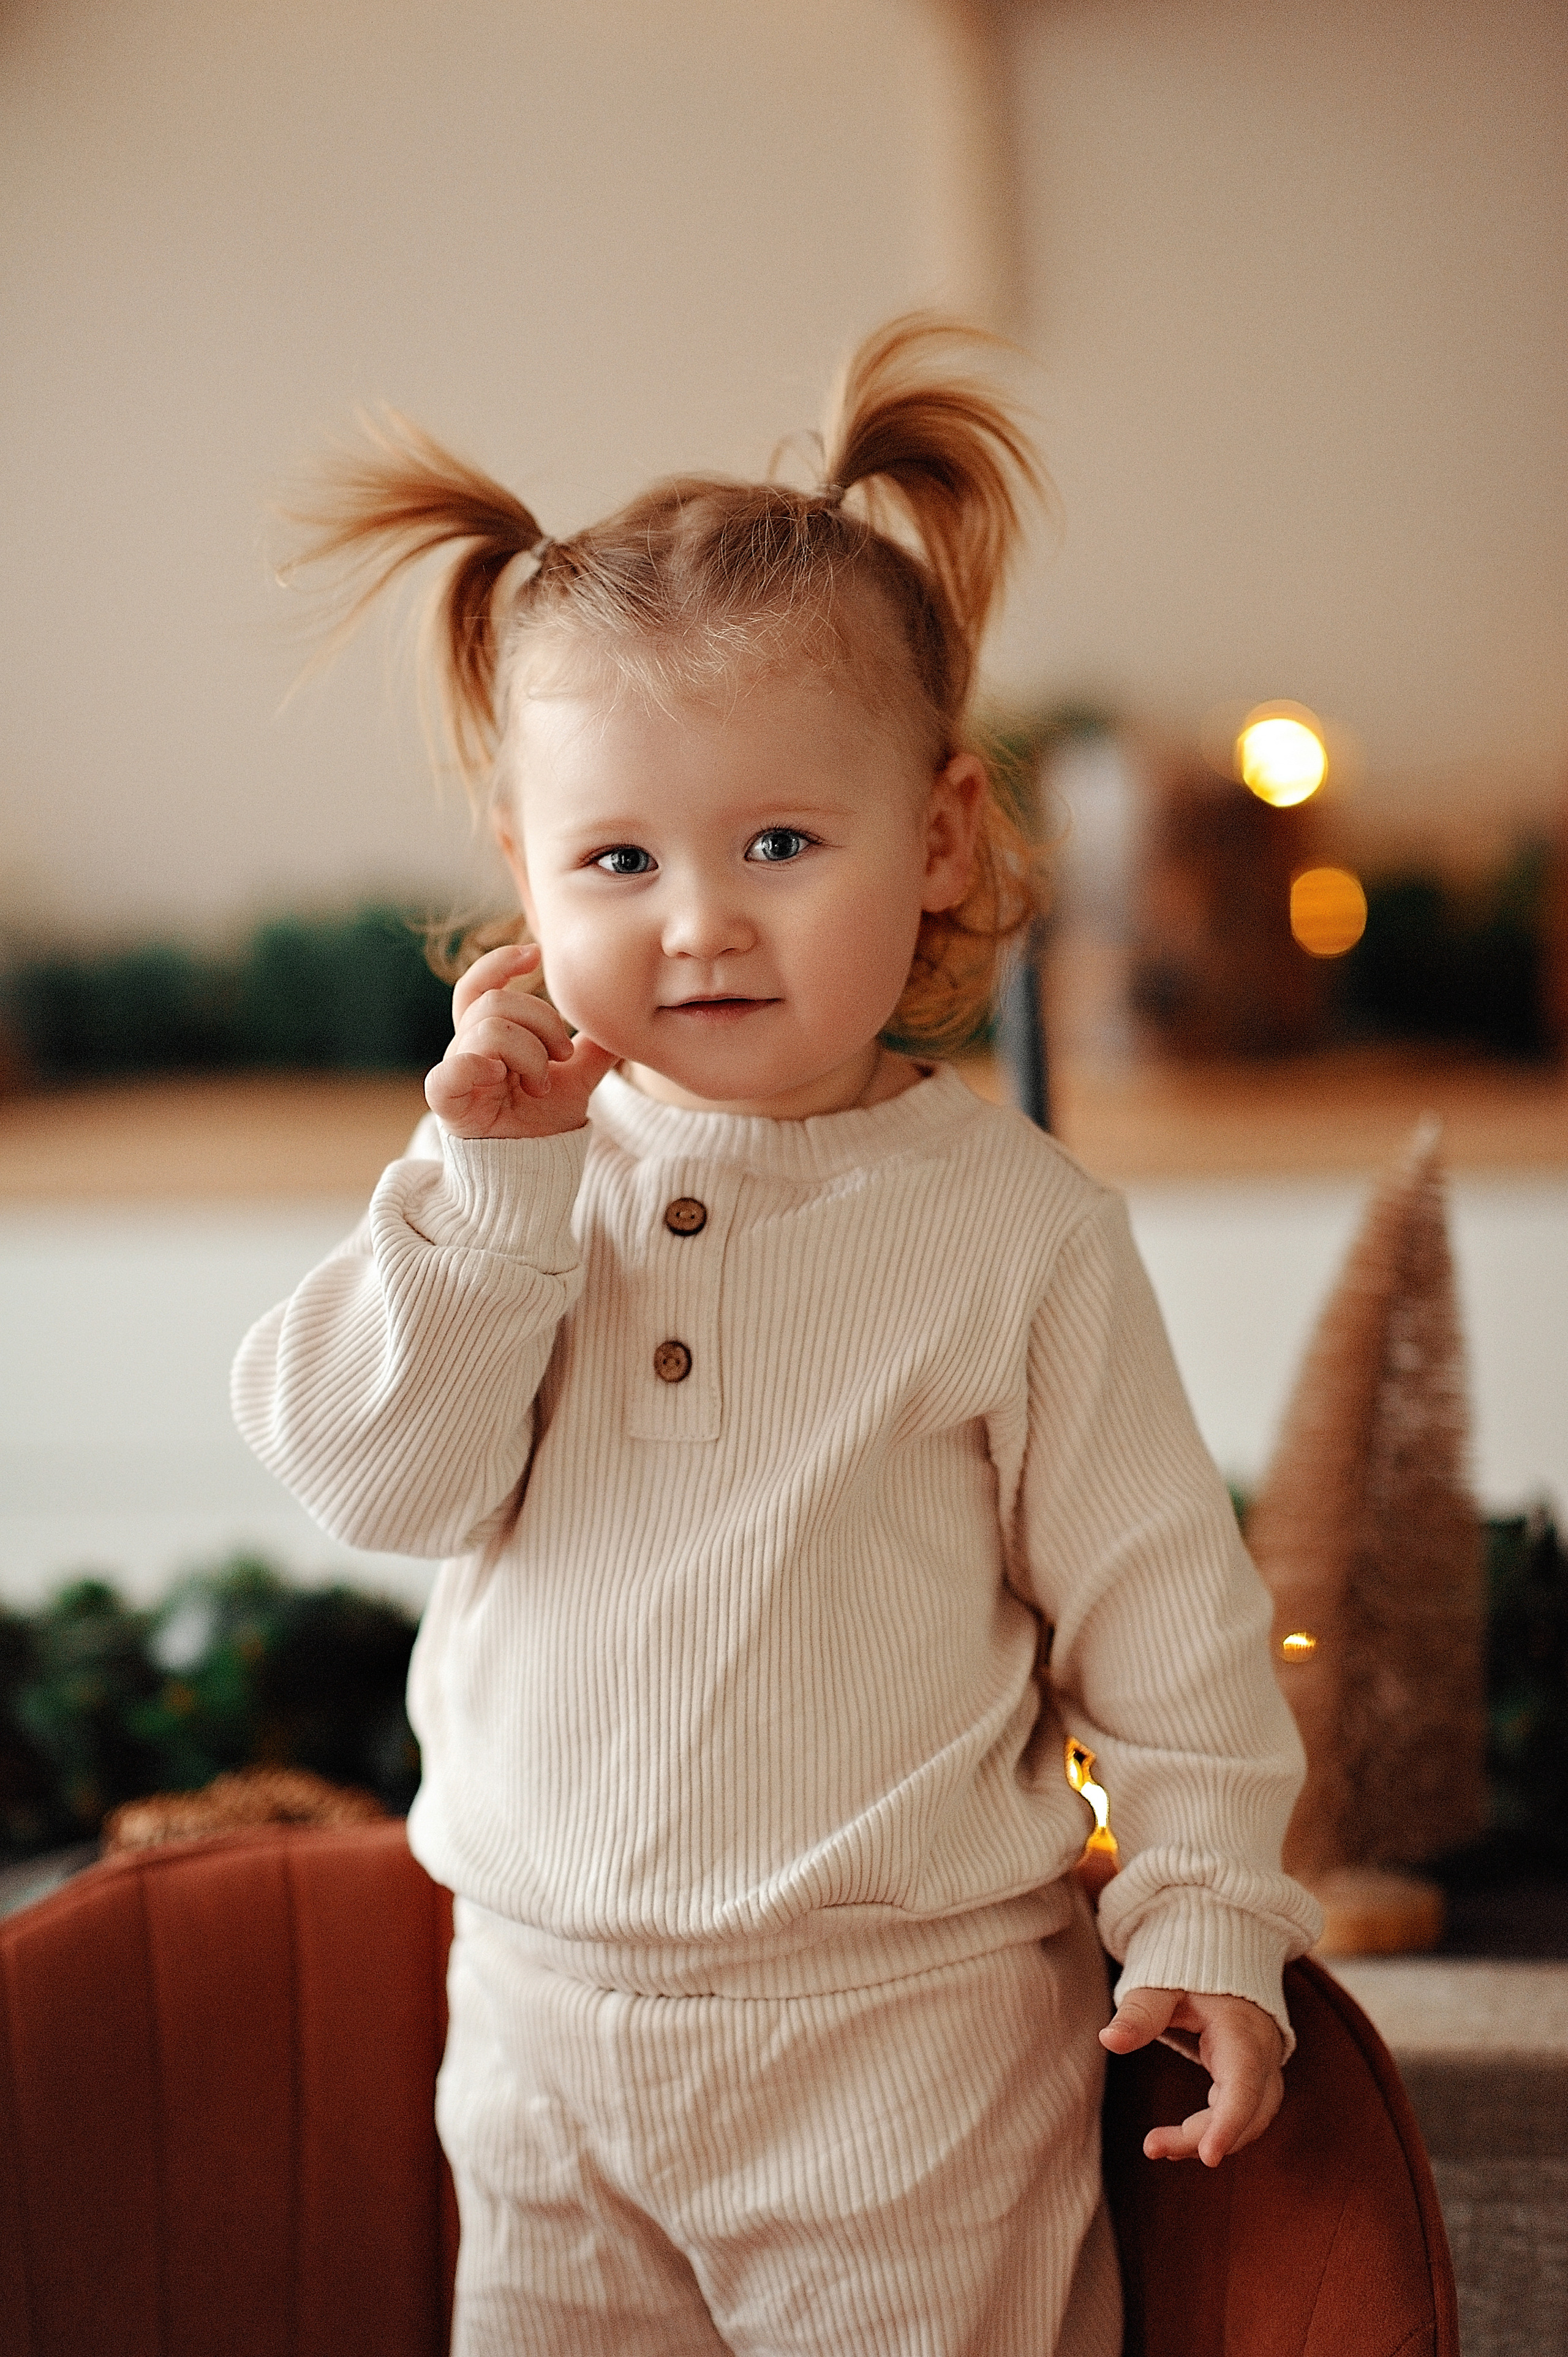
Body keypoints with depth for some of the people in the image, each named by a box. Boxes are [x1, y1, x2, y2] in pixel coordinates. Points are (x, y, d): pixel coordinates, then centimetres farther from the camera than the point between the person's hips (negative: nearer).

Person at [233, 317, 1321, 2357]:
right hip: (545, 2007, 4)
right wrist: (495, 1184, -18)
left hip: (913, 2032, -3)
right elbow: (368, 1476, -9)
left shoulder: (1013, 1224, -9)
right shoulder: (526, 1169, 0)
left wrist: (1208, 1916, -7)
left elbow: (1159, 1595, -4)